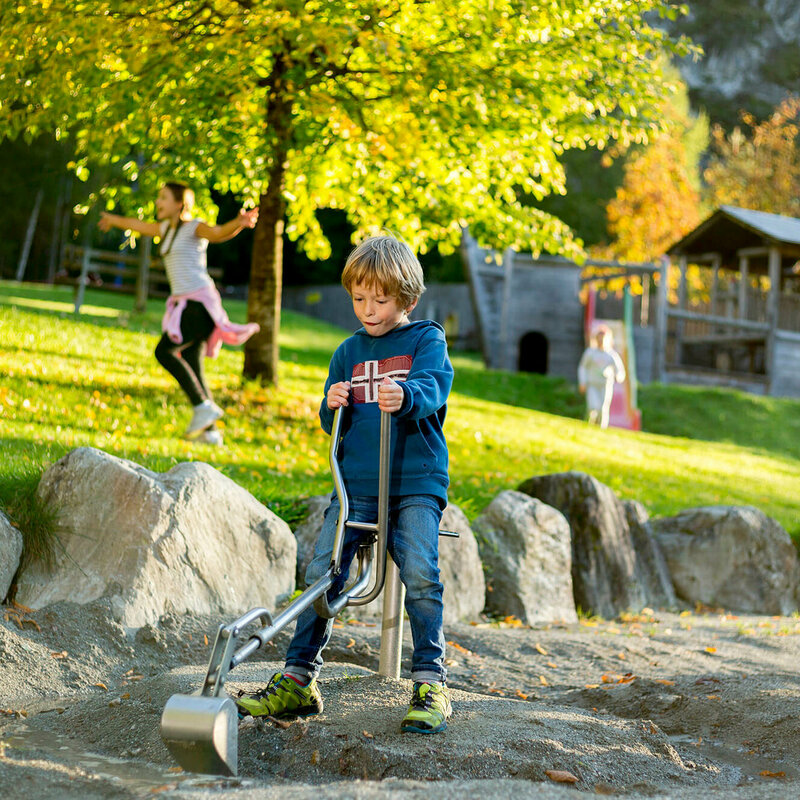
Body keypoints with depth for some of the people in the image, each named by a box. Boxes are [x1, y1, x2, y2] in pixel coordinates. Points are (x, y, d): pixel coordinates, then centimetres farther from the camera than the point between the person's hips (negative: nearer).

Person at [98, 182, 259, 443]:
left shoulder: (193, 228, -4)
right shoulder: (168, 228, 19)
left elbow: (217, 233, -24)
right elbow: (140, 226, 37)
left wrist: (239, 223, -46)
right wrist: (115, 220, 55)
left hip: (199, 300, -8)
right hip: (184, 303, 8)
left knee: (165, 351, -18)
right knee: (191, 367, 1)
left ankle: (204, 406, -17)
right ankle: (210, 430, 1)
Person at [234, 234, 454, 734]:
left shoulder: (427, 340, 5)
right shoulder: (350, 351, 17)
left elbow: (433, 387, -15)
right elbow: (333, 425, 17)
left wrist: (404, 395, -39)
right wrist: (333, 406, -7)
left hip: (416, 483, -4)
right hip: (357, 482, 4)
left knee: (420, 572, -19)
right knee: (322, 570, -7)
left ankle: (431, 683, -8)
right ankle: (299, 680, 1)